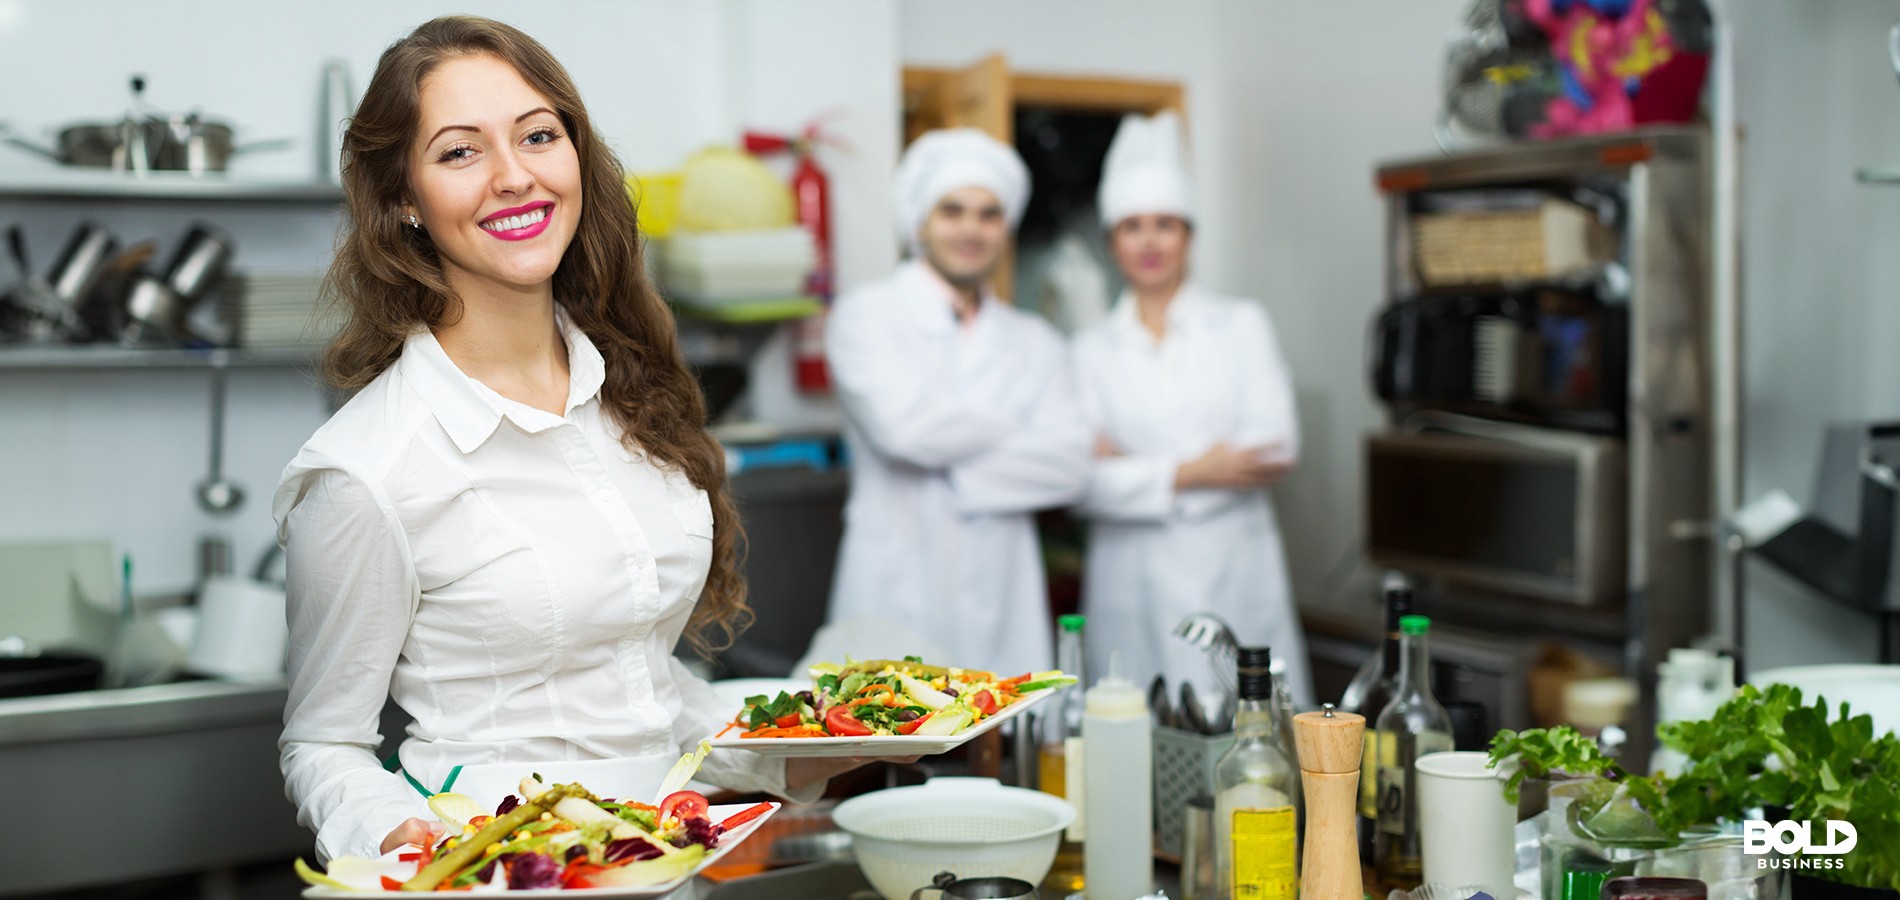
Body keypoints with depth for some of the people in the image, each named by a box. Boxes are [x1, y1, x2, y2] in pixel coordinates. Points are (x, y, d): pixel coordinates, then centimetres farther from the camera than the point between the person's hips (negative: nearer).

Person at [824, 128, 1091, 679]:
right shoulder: (865, 316, 2)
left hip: (1003, 603, 4)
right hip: (898, 602, -3)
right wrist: (1012, 430, 0)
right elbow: (903, 425, -15)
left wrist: (951, 474, -9)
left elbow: (1069, 467, 2)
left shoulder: (1034, 342, 15)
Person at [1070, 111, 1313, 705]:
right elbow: (1084, 483, -2)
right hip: (1133, 583, 0)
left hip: (1234, 572, 0)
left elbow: (1277, 451, -5)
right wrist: (1187, 474, -14)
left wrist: (1127, 462, -6)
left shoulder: (1242, 325, 8)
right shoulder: (1092, 349, 8)